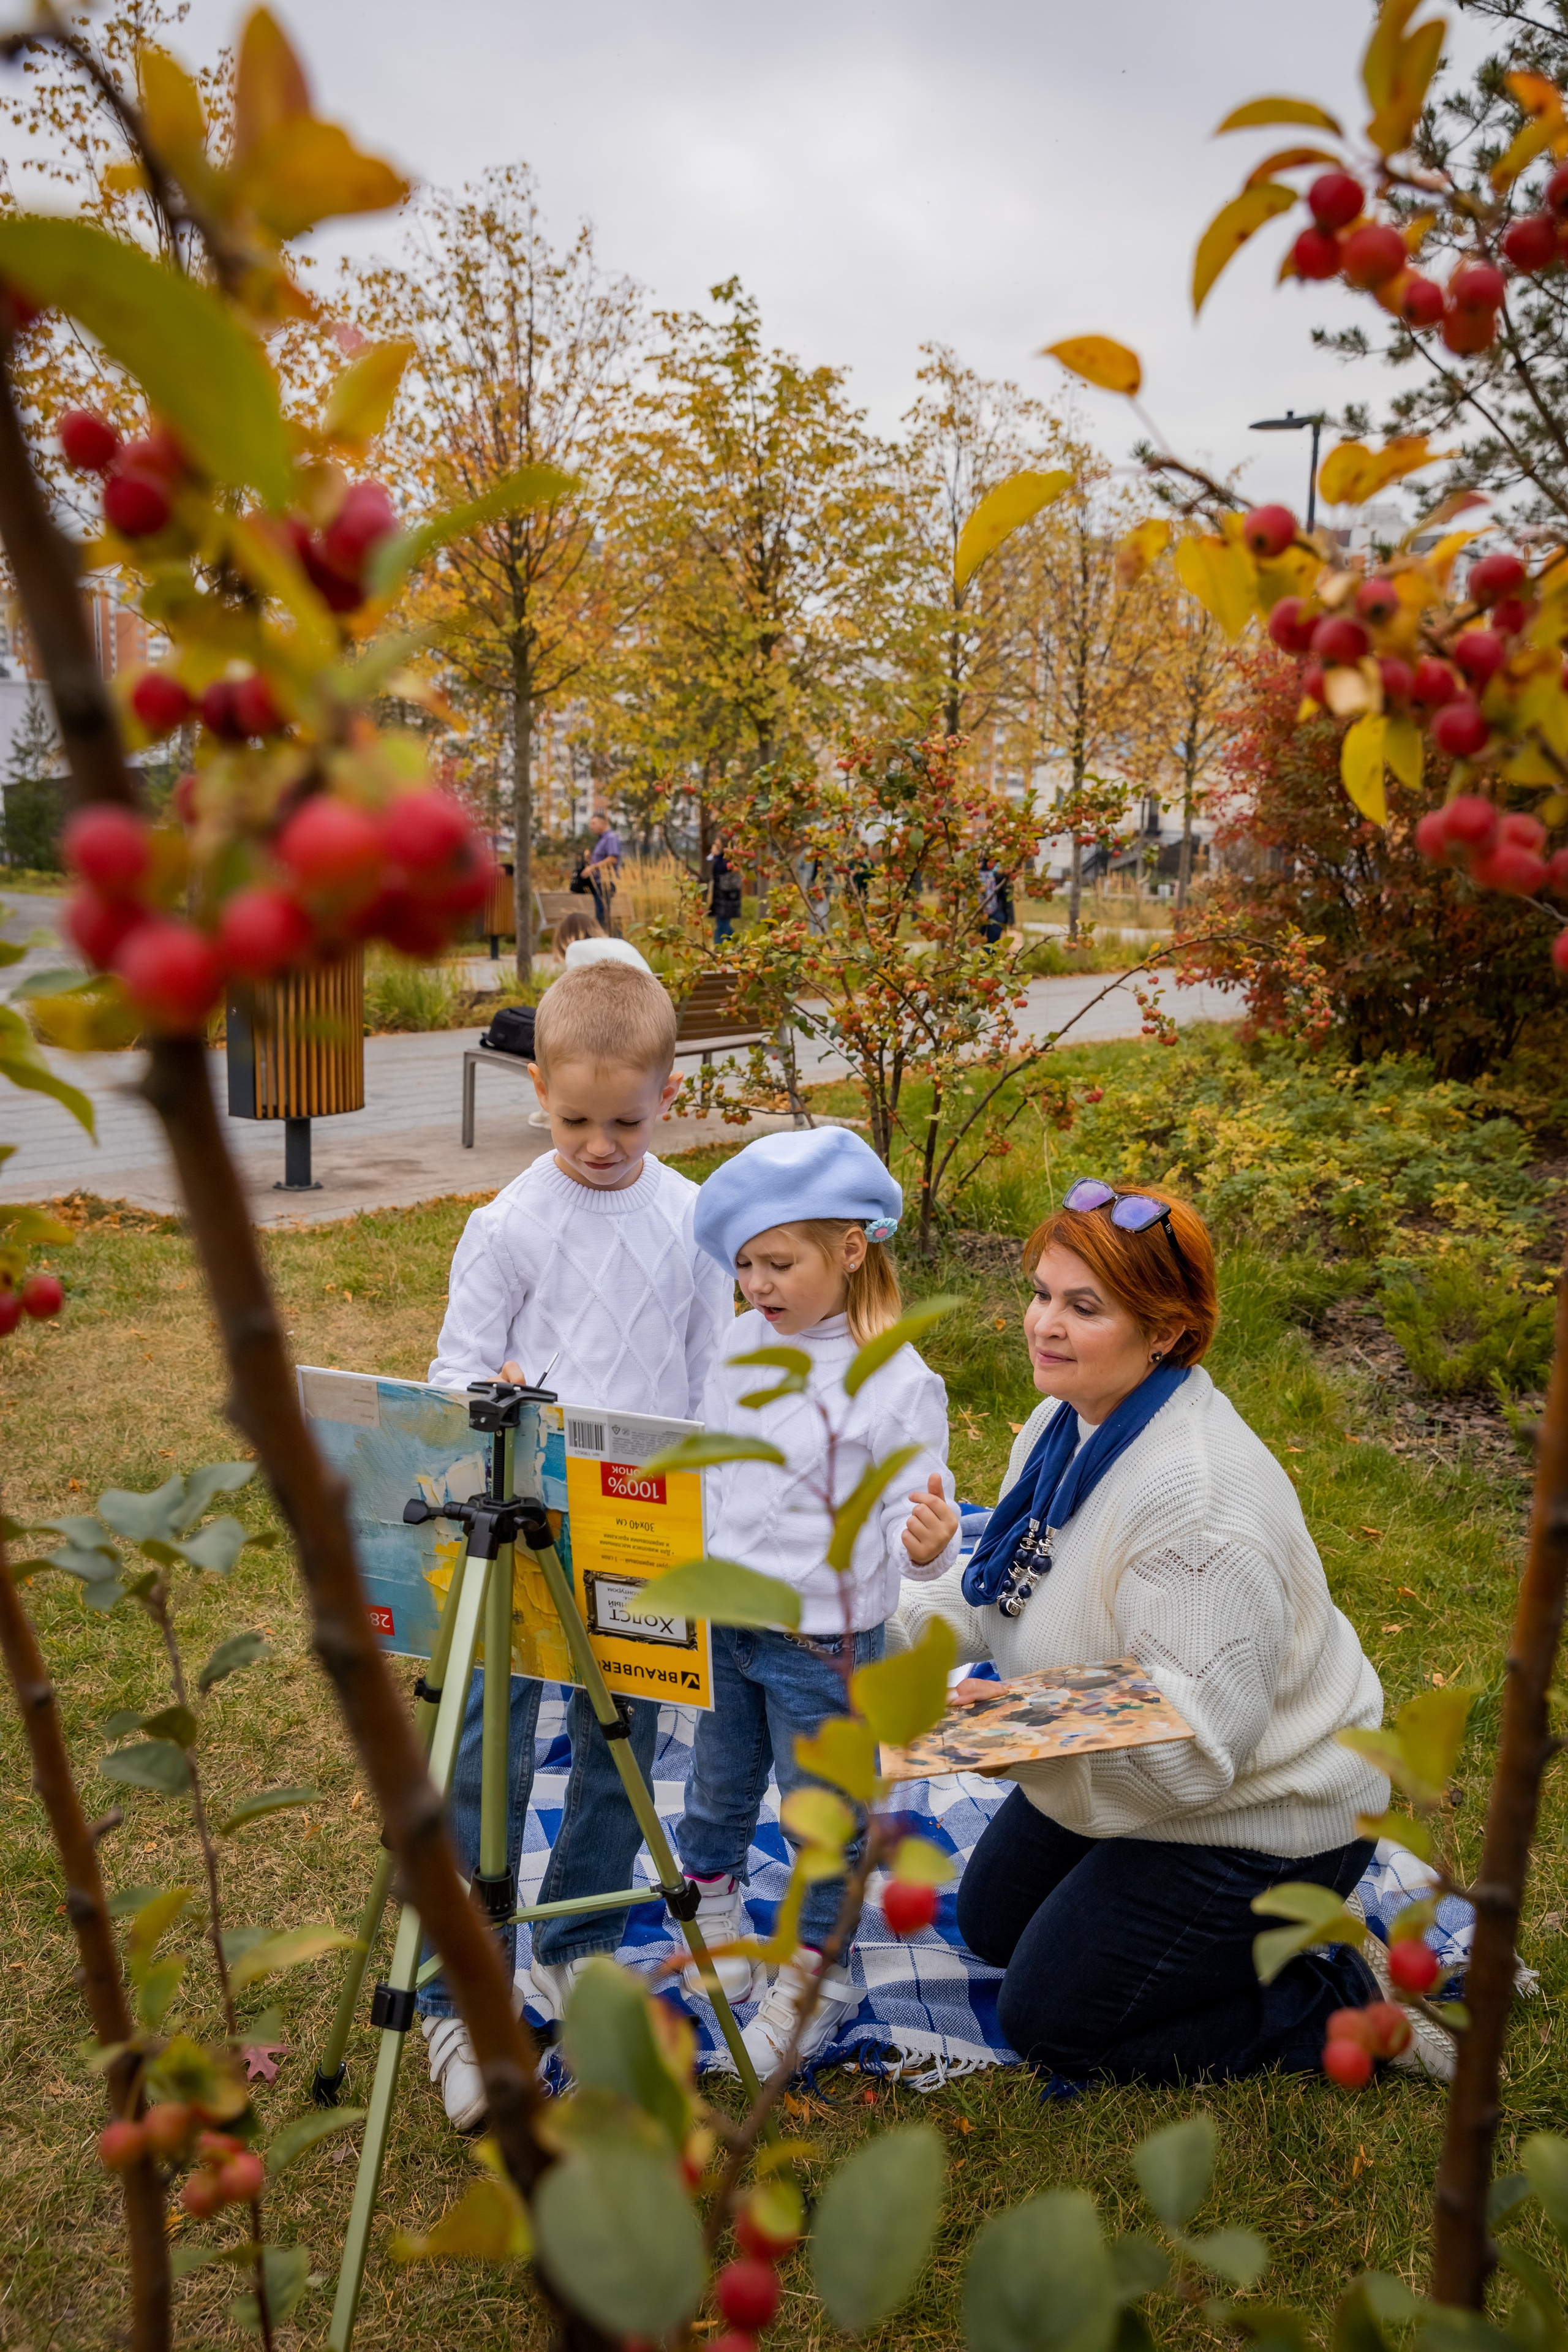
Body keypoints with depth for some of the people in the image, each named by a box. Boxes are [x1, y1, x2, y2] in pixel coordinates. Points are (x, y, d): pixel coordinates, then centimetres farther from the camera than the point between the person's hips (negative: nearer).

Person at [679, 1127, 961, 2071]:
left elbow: (914, 1508, -19)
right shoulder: (744, 1344, -2)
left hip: (823, 1645, -5)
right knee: (718, 1789, 24)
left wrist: (930, 1540, -40)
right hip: (720, 1625, 5)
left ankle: (819, 1974, 32)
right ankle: (713, 1911, 50)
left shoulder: (898, 1383, -19)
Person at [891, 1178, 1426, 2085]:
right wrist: (890, 1621, -9)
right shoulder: (1067, 1422, -6)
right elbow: (1009, 1594, 7)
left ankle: (1347, 2004, 10)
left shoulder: (1198, 1501, -37)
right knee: (990, 1927, 25)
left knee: (1050, 2020, 1)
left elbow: (1196, 1744, -36)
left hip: (1252, 1817, -10)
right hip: (1120, 1765, 10)